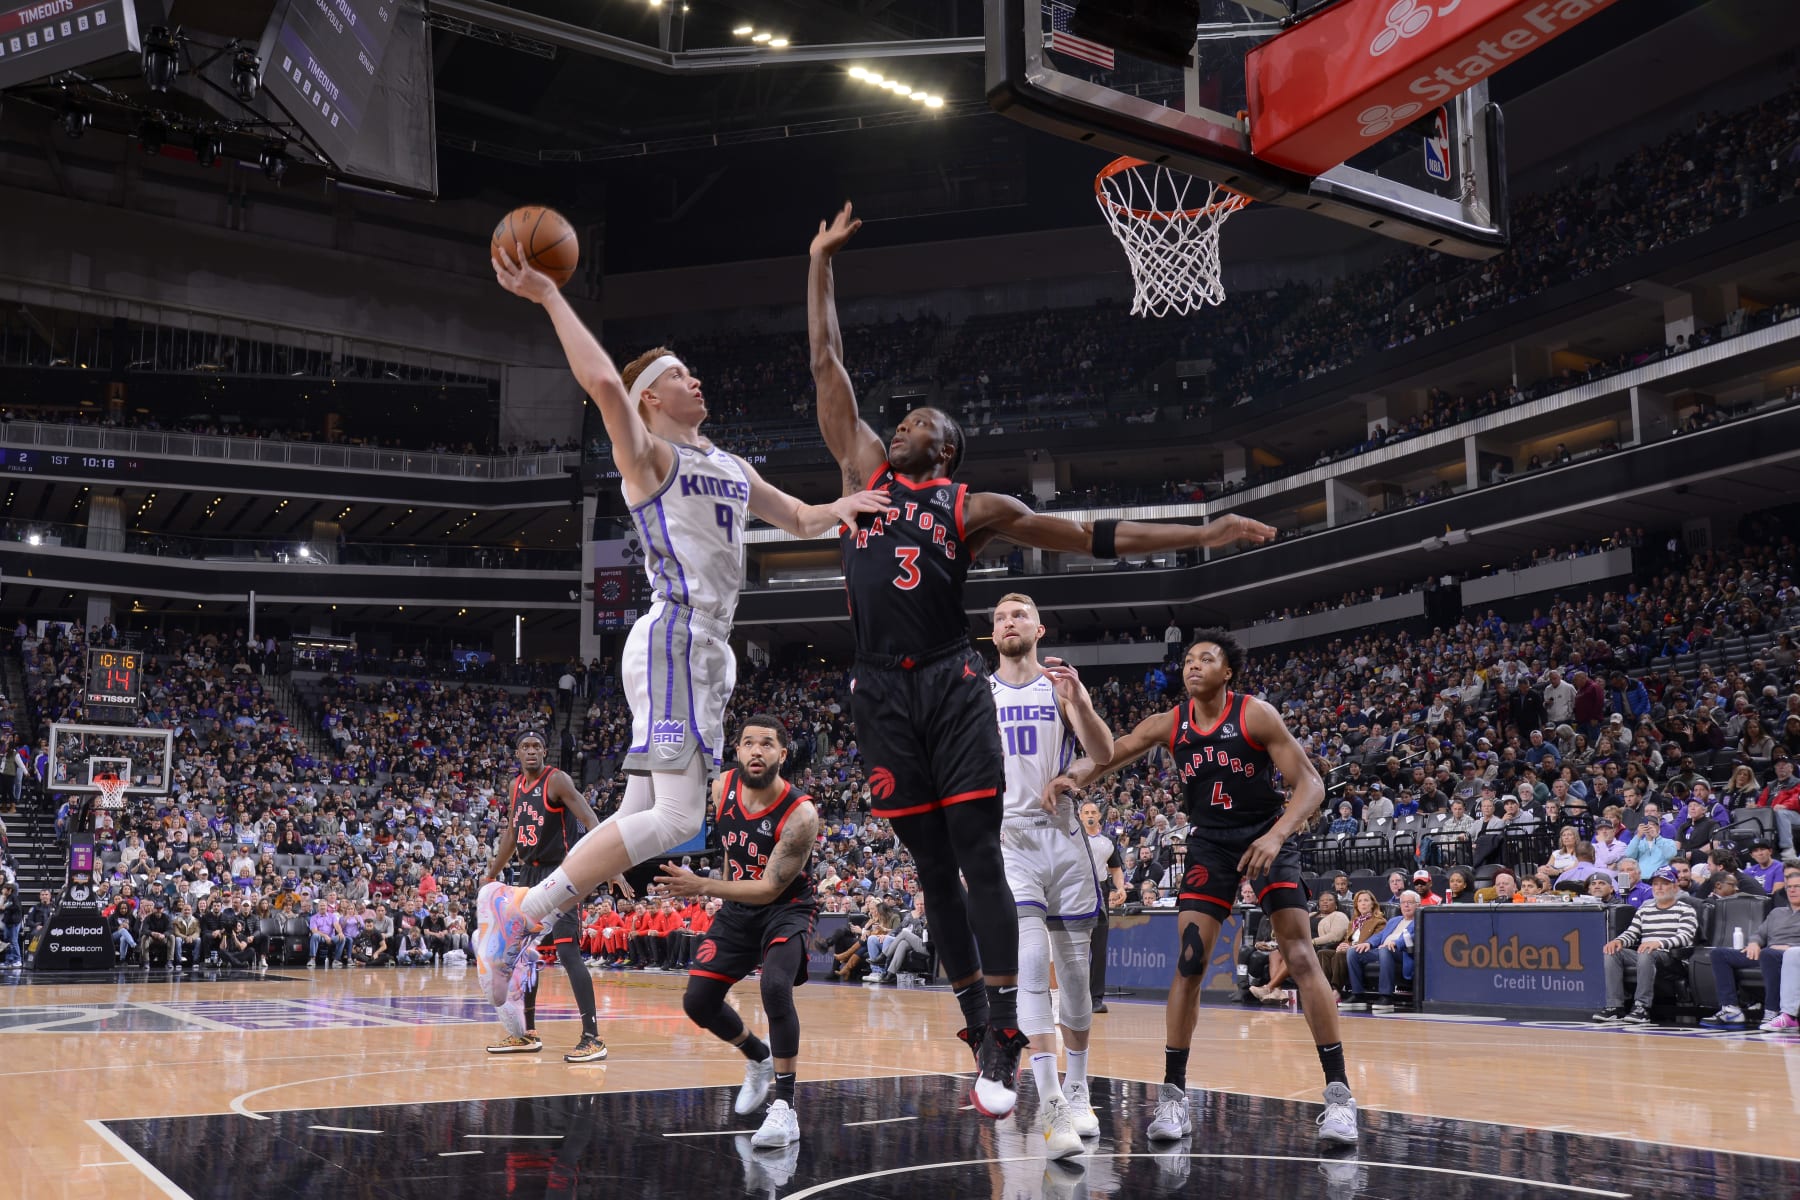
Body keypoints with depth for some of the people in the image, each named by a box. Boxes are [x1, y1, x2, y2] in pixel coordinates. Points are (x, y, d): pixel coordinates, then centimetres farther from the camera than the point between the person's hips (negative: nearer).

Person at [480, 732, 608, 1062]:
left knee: (567, 952, -16)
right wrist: (492, 874, 30)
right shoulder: (516, 786, 11)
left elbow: (590, 820, -20)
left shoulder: (557, 780, -11)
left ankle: (592, 1037, -17)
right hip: (529, 874, 8)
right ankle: (527, 1033, 25)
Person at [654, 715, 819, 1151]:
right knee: (698, 1001, 3)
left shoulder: (800, 813, -28)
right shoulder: (724, 788, -10)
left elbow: (770, 889, -29)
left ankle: (784, 1108, -21)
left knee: (775, 987, -32)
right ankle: (759, 1058, 34)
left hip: (785, 908, -6)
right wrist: (719, 890, 16)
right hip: (737, 907, 6)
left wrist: (702, 886, -37)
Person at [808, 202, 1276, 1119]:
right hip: (881, 691, 3)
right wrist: (822, 260, 23)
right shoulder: (863, 471, 18)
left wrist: (1205, 535, 7)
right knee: (932, 866, 5)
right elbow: (826, 363, 22)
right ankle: (981, 1029, 14)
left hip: (951, 683, -2)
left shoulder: (973, 508, 11)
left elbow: (1095, 536, 11)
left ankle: (1001, 1042, -8)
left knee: (978, 855, -8)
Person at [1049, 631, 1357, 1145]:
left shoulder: (1255, 714, -16)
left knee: (1300, 956, -12)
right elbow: (1106, 757, -4)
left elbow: (1310, 782, -16)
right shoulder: (1168, 725, -6)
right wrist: (1075, 775, -28)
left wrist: (1277, 835, -33)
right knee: (1189, 961, -7)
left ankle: (1338, 1091, -6)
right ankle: (1173, 1092, 1)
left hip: (1267, 837, -3)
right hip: (1209, 844, 3)